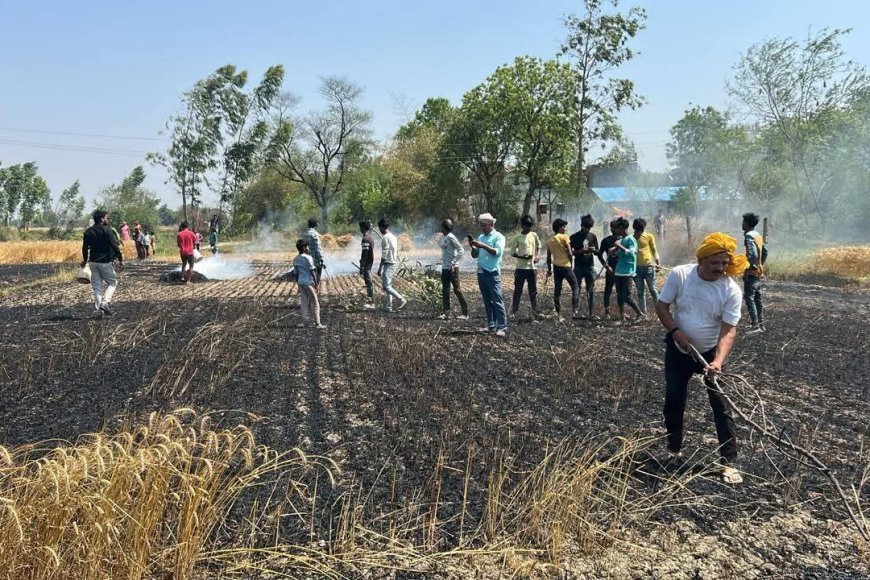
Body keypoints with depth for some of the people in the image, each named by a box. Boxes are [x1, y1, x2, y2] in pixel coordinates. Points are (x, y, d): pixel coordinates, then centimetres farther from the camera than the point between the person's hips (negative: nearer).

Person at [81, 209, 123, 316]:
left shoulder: (88, 232, 9)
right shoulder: (106, 230, -11)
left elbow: (85, 247, 17)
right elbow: (115, 246, -15)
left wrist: (85, 260, 32)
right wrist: (120, 259, -9)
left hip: (93, 262, 6)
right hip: (104, 262, -6)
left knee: (96, 286, 10)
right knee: (112, 282, 6)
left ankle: (98, 308, 8)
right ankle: (105, 303, -11)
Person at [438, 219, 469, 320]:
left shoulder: (450, 237, -14)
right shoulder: (442, 237, 10)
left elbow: (461, 250, -18)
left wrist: (453, 263, -20)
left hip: (452, 268, -8)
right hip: (444, 267, 9)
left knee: (457, 289, -4)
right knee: (445, 290, 9)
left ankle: (465, 313, 1)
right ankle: (446, 312, 15)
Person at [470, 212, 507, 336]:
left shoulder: (498, 236, -2)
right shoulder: (481, 237, 16)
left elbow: (498, 252, -17)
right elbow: (474, 255, 17)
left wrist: (483, 246, -20)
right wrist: (473, 247, -2)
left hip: (492, 273, -7)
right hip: (481, 273, 7)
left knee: (497, 300, -8)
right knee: (487, 301, 10)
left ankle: (502, 327, -7)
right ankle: (491, 325, 16)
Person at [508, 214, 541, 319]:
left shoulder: (534, 235, 7)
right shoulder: (517, 237, -3)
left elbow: (538, 247, 19)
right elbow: (512, 252, 0)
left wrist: (538, 256, -1)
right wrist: (522, 257, -16)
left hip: (532, 267, 3)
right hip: (521, 268, -3)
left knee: (533, 291, 7)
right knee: (518, 290, 1)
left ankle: (535, 313, 13)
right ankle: (513, 311, 10)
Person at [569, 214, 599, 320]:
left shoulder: (593, 236, 8)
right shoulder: (574, 237, 0)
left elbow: (597, 252, 11)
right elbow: (570, 252, -1)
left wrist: (593, 250, -12)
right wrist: (580, 251, -17)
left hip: (590, 266, 2)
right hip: (578, 267, -2)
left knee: (591, 290, 2)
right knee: (576, 289, -2)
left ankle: (590, 313, 6)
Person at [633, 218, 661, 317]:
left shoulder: (649, 236, 3)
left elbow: (654, 249, 3)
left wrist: (657, 262, -6)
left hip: (648, 266, -3)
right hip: (637, 268, 3)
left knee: (653, 290, -3)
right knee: (640, 292, 6)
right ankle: (643, 313, 10)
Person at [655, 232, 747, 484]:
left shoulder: (731, 290, -20)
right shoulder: (679, 275, -17)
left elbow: (729, 331, -22)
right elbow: (661, 305, -8)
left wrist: (718, 361, -38)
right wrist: (676, 332, -23)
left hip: (710, 352, -1)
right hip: (678, 350, 2)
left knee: (721, 406, -5)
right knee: (673, 400, 8)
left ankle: (729, 463, 4)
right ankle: (673, 449, 29)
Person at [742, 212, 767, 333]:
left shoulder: (749, 236, -14)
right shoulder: (758, 235, 14)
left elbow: (752, 253, -24)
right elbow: (765, 251, 18)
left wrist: (748, 268, -19)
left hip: (751, 272, -9)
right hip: (759, 271, 9)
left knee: (749, 298, -7)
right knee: (757, 298, 13)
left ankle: (755, 325, -9)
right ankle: (760, 323, 17)